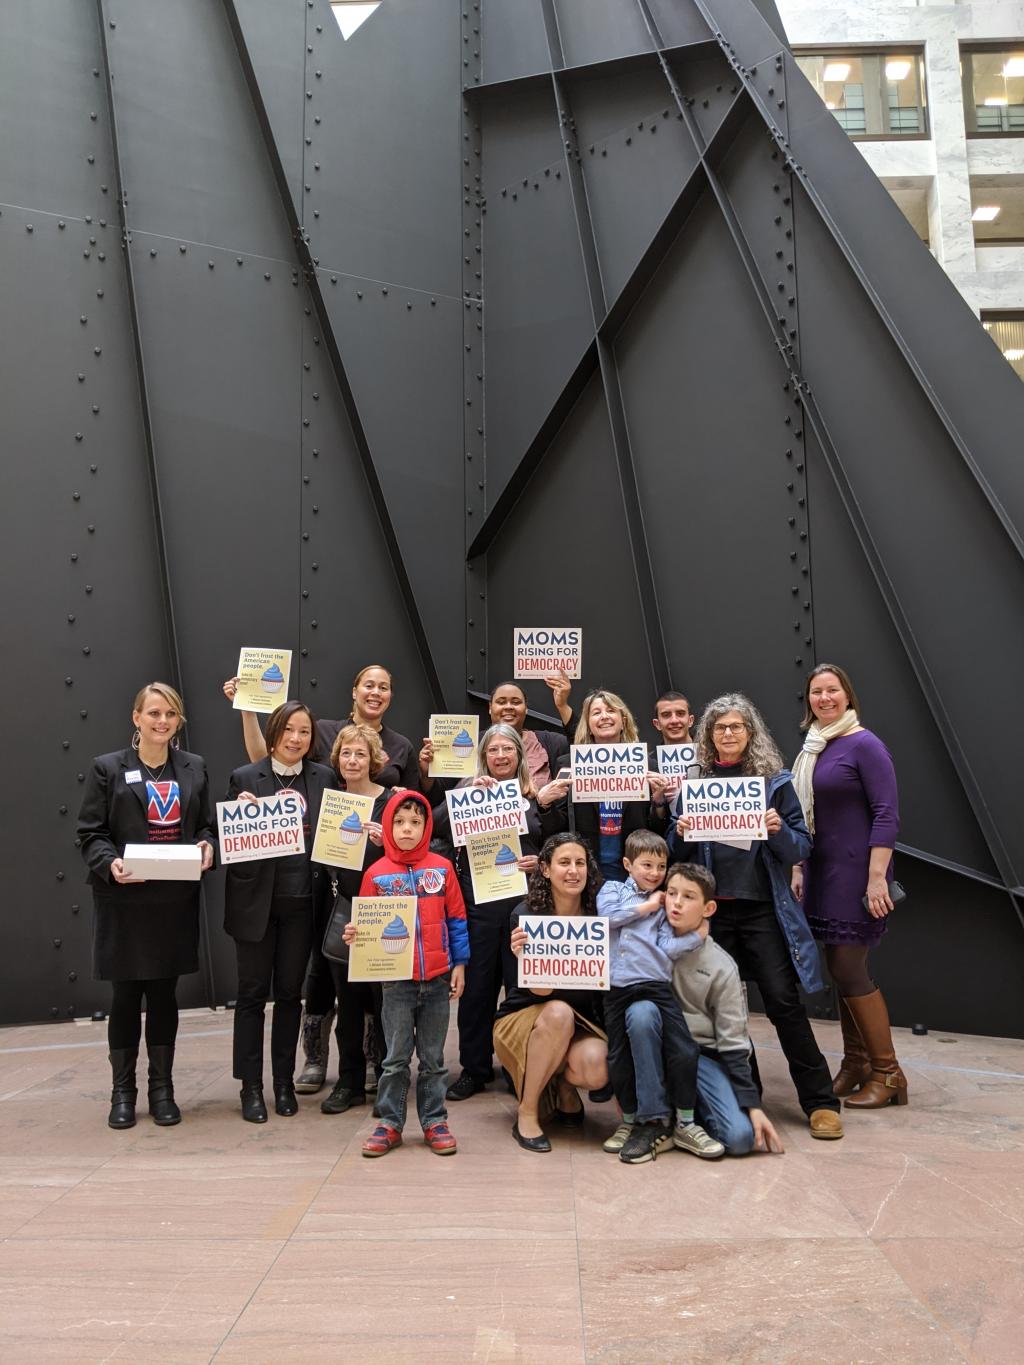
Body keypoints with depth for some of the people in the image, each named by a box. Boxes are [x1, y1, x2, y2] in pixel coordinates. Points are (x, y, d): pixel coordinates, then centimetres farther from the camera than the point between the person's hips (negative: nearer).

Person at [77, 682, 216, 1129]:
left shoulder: (194, 768, 9)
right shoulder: (107, 768, -1)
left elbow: (207, 824, 13)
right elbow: (90, 833, -3)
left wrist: (207, 846, -8)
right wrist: (110, 863, -21)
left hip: (176, 899, 3)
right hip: (124, 899, -2)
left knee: (165, 993, 10)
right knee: (125, 995, 6)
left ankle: (162, 1088, 22)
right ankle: (122, 1092, 21)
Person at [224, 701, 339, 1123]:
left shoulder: (324, 778, 4)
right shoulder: (245, 778, -3)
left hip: (302, 902, 2)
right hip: (256, 901, -2)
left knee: (289, 992, 12)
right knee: (252, 994, 7)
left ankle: (284, 1083, 25)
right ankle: (251, 1086, 19)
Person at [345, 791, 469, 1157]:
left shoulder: (442, 868, -1)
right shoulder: (377, 873, -3)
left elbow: (456, 919, 4)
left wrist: (459, 964, 2)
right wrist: (354, 935, -17)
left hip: (437, 979, 1)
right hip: (396, 980, -1)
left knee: (433, 1058, 11)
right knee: (396, 1058, 9)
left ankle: (434, 1121, 23)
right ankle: (390, 1123, 21)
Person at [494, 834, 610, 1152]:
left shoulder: (596, 914, -7)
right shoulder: (526, 914, -15)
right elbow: (540, 989, -22)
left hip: (581, 1023, 2)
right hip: (524, 1018, -2)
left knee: (596, 1071, -29)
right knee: (559, 1013, -35)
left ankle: (563, 1089, 9)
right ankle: (527, 1113, -16)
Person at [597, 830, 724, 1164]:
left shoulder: (665, 903, 14)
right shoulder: (613, 889, 15)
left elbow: (667, 948, 3)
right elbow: (608, 914, -8)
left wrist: (697, 935, -4)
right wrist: (646, 906, 0)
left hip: (654, 986, 0)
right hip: (616, 988, 1)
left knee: (681, 1049, -14)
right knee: (620, 1057, 5)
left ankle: (683, 1122, 2)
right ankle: (635, 1118, 22)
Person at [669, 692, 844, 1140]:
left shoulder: (774, 780, 2)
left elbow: (801, 849, 1)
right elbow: (677, 853, 11)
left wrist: (780, 831, -19)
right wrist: (681, 834, -11)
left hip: (763, 909, -2)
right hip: (711, 909, 2)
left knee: (783, 1000, -5)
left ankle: (820, 1101, 7)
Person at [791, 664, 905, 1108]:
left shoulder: (864, 745, -10)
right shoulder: (812, 749, 11)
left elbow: (887, 814, -15)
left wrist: (876, 877, -20)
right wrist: (798, 870, 15)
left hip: (855, 874, -7)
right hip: (821, 873, 7)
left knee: (849, 968, -6)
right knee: (840, 968, 10)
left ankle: (887, 1073, 9)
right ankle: (854, 1064, 22)